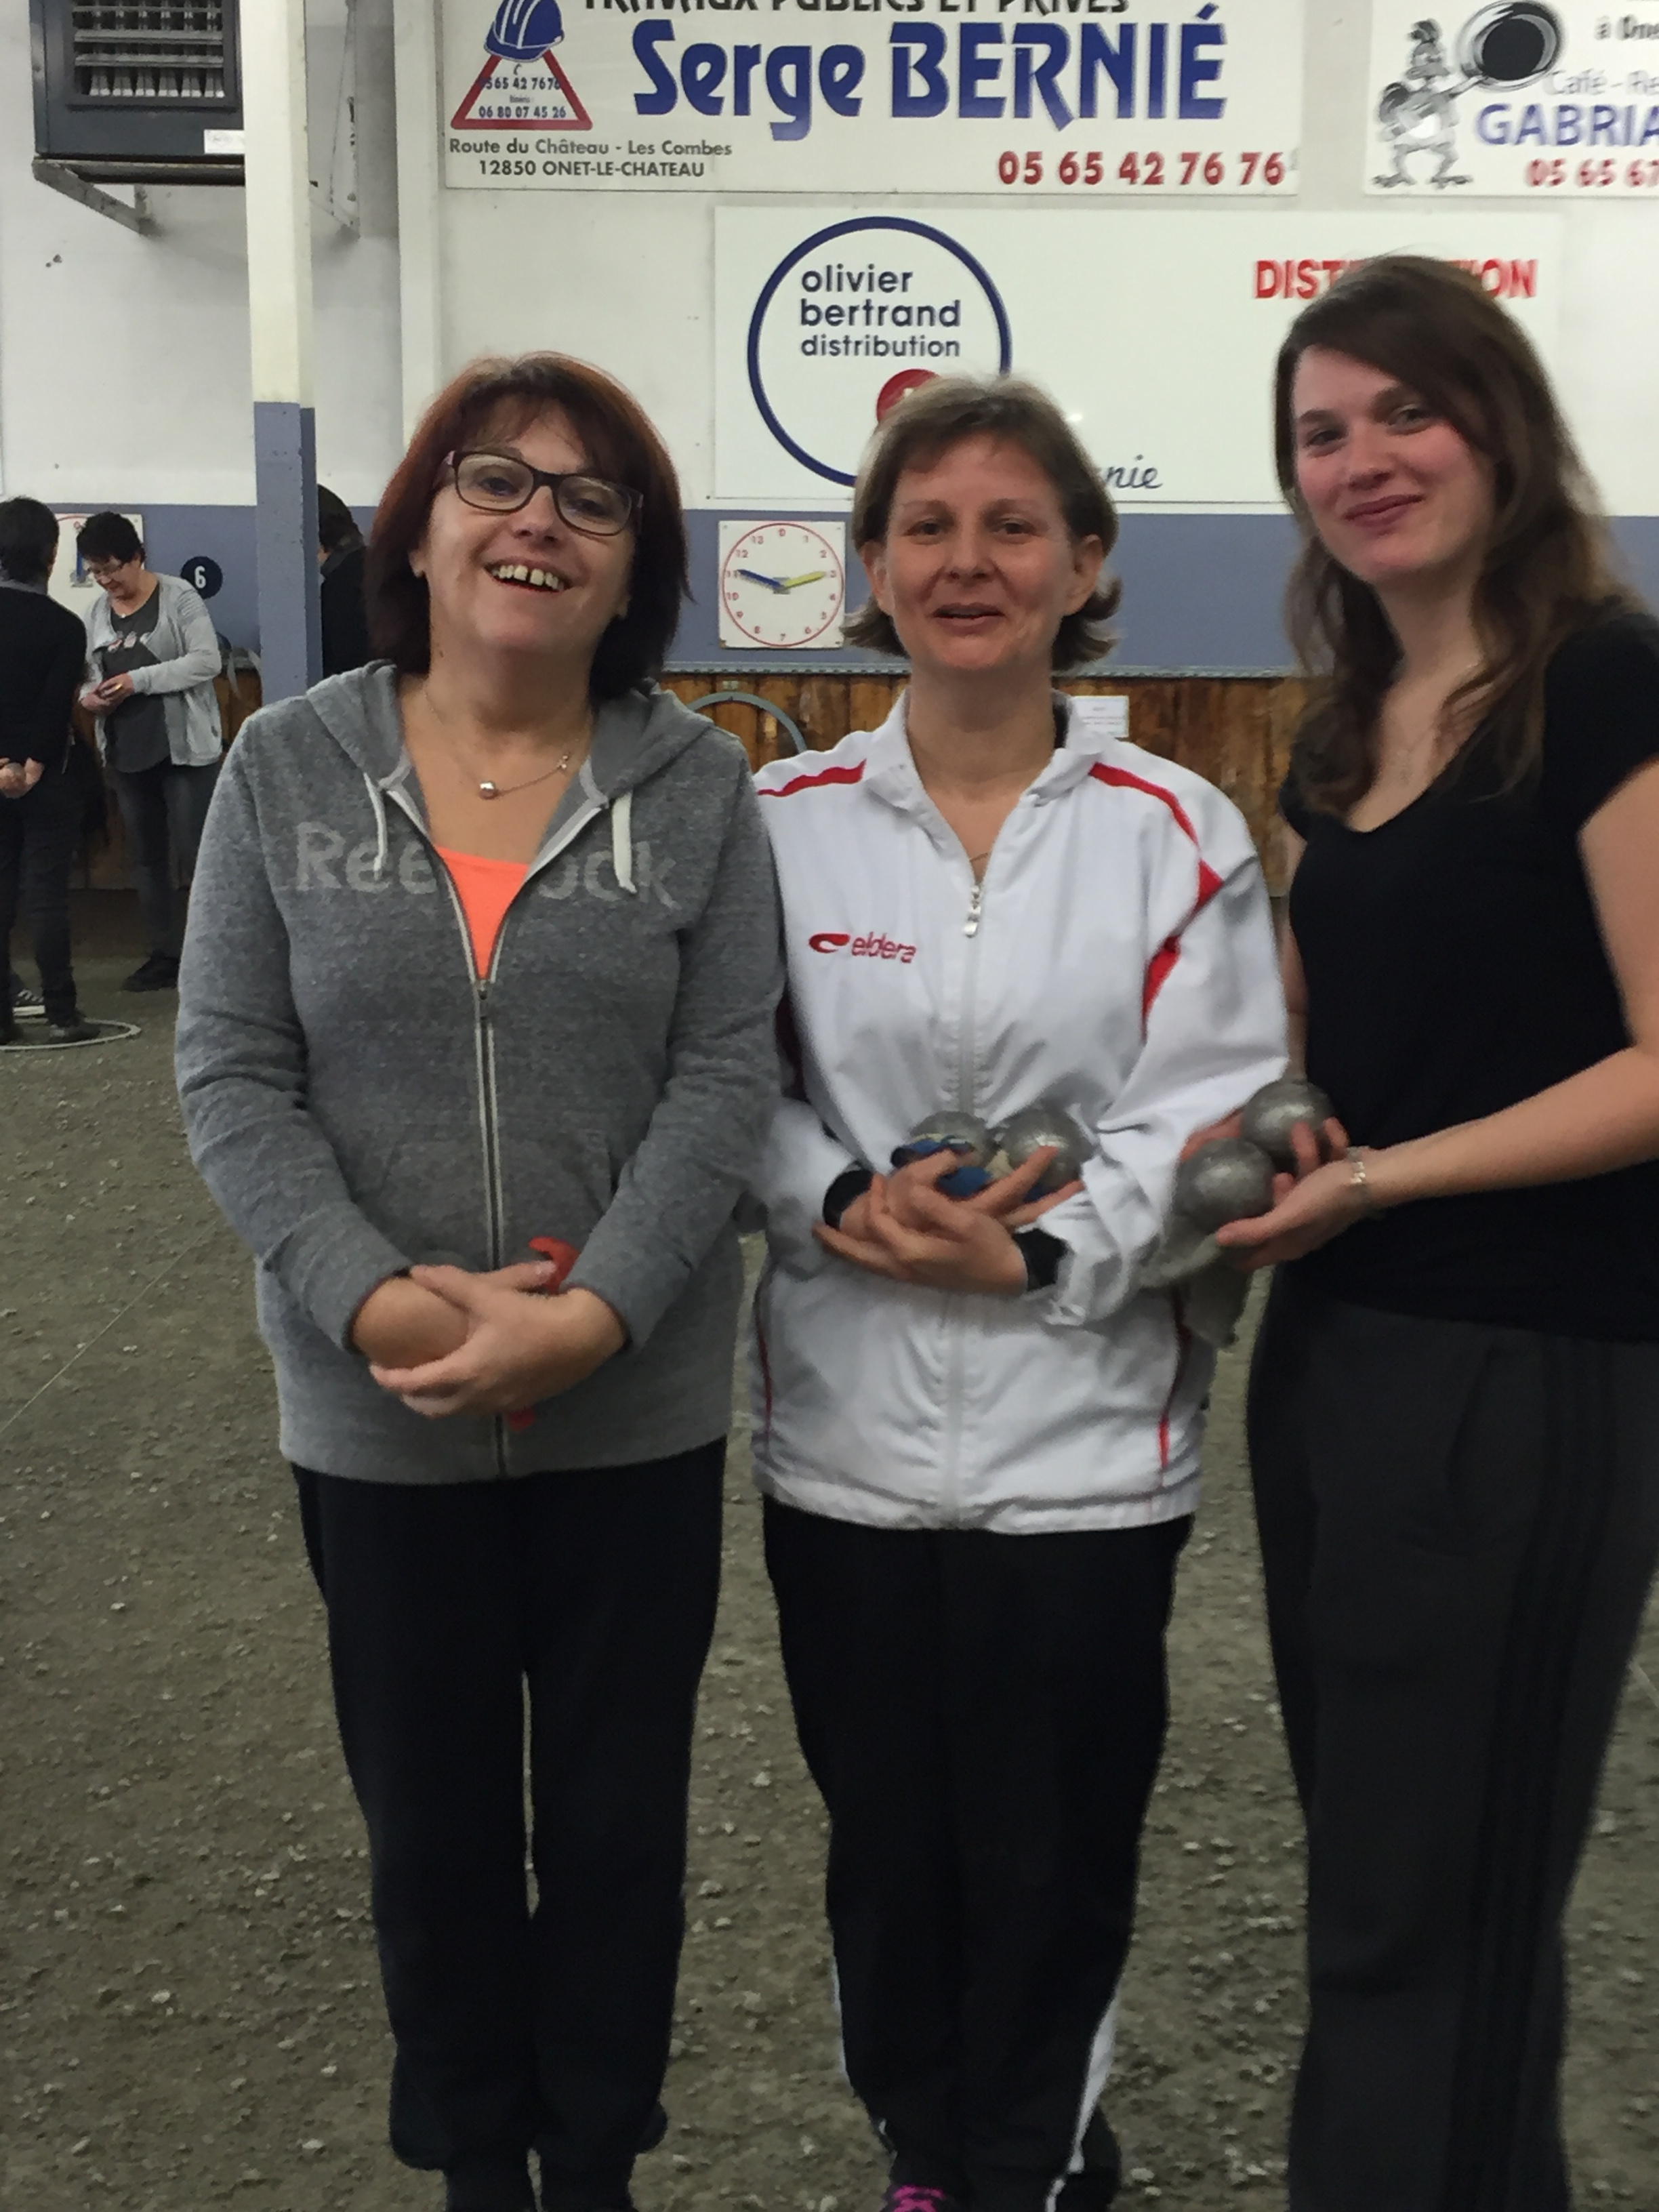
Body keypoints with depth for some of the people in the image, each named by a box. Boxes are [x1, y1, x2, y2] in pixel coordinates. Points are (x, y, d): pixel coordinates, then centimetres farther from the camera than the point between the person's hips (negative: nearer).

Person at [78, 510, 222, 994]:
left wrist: (138, 680, -21)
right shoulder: (98, 610, 11)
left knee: (199, 851, -9)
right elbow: (91, 672, 18)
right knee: (146, 856, 11)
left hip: (184, 747, -7)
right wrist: (89, 695, -6)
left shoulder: (178, 597, -6)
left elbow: (206, 660, -15)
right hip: (125, 752, 7)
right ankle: (165, 953, 20)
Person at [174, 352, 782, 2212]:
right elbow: (230, 1071, -4)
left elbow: (727, 1072, -7)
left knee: (618, 1811, 14)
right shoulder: (289, 767, -1)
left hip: (639, 1410, 0)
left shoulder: (698, 786, -2)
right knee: (430, 1818, 16)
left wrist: (596, 1310, -19)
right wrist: (371, 1297, -17)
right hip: (376, 1414, 1)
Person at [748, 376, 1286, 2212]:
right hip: (842, 1424, 2)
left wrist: (1040, 1251, -21)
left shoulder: (1176, 835, -4)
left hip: (1083, 1432, -1)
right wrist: (846, 1206, -16)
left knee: (1050, 1846, 11)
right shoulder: (780, 824, 1)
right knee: (884, 1831, 17)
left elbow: (1212, 1116, -8)